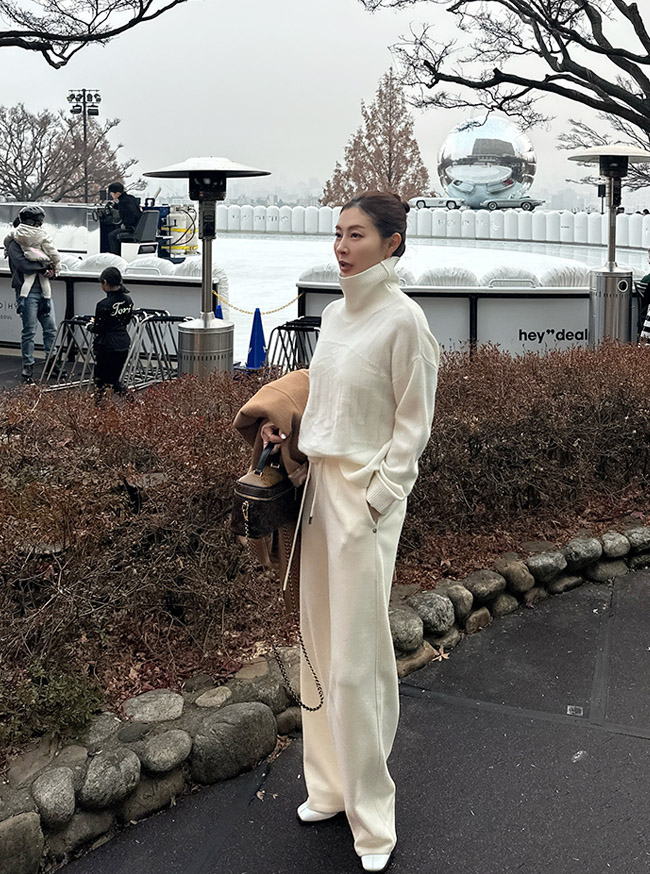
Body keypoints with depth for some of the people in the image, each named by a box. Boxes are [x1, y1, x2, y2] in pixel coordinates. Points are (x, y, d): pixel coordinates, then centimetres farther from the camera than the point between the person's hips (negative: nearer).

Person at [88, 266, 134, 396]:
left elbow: (97, 329, -13)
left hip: (107, 346, -7)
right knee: (114, 379, 19)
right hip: (124, 344, 7)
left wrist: (91, 325, 10)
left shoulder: (104, 305, -20)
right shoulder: (128, 299, 1)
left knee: (101, 381, 4)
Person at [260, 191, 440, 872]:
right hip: (320, 481, 8)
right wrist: (288, 429, 7)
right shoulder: (335, 313, 10)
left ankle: (373, 819, 12)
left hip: (368, 491, -8)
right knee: (320, 643, 13)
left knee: (355, 658, -3)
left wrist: (377, 501, -14)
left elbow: (413, 424, -11)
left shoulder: (403, 318, -12)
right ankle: (331, 785, 29)